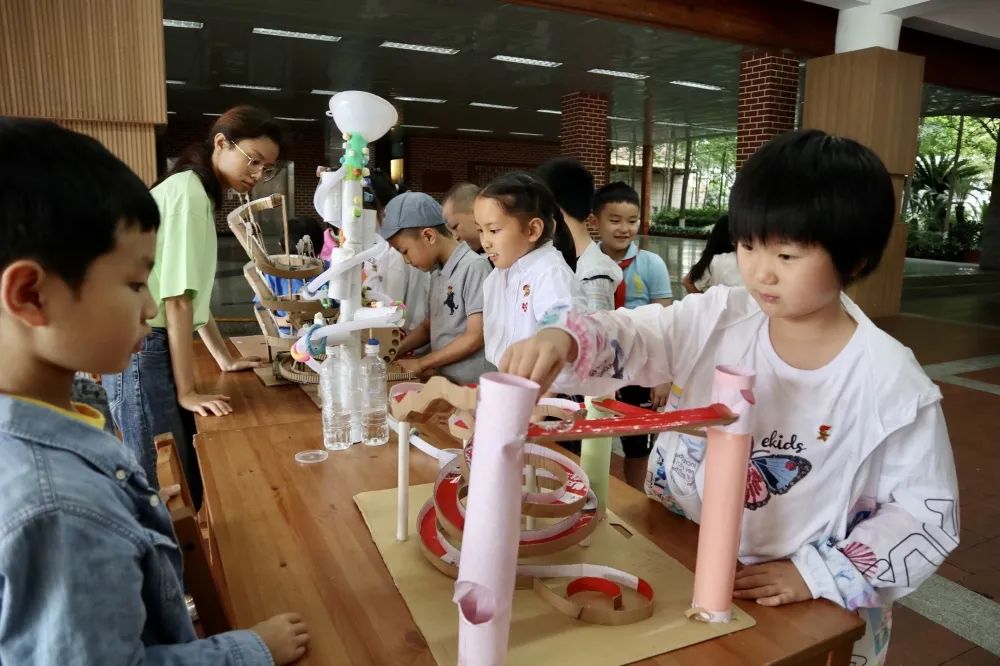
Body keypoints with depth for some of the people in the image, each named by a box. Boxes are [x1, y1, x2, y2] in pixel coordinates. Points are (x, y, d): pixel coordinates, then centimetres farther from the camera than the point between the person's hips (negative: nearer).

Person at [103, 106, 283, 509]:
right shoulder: (188, 191, -14)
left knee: (188, 479, 16)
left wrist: (225, 360, 19)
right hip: (142, 351, -10)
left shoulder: (198, 192, 16)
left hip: (156, 349, 10)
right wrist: (187, 391, -16)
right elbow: (177, 300, -18)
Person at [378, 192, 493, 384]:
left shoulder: (474, 267, -12)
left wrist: (421, 363, -9)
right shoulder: (437, 271, 10)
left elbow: (476, 337, -14)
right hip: (442, 379, 7)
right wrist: (395, 351, 4)